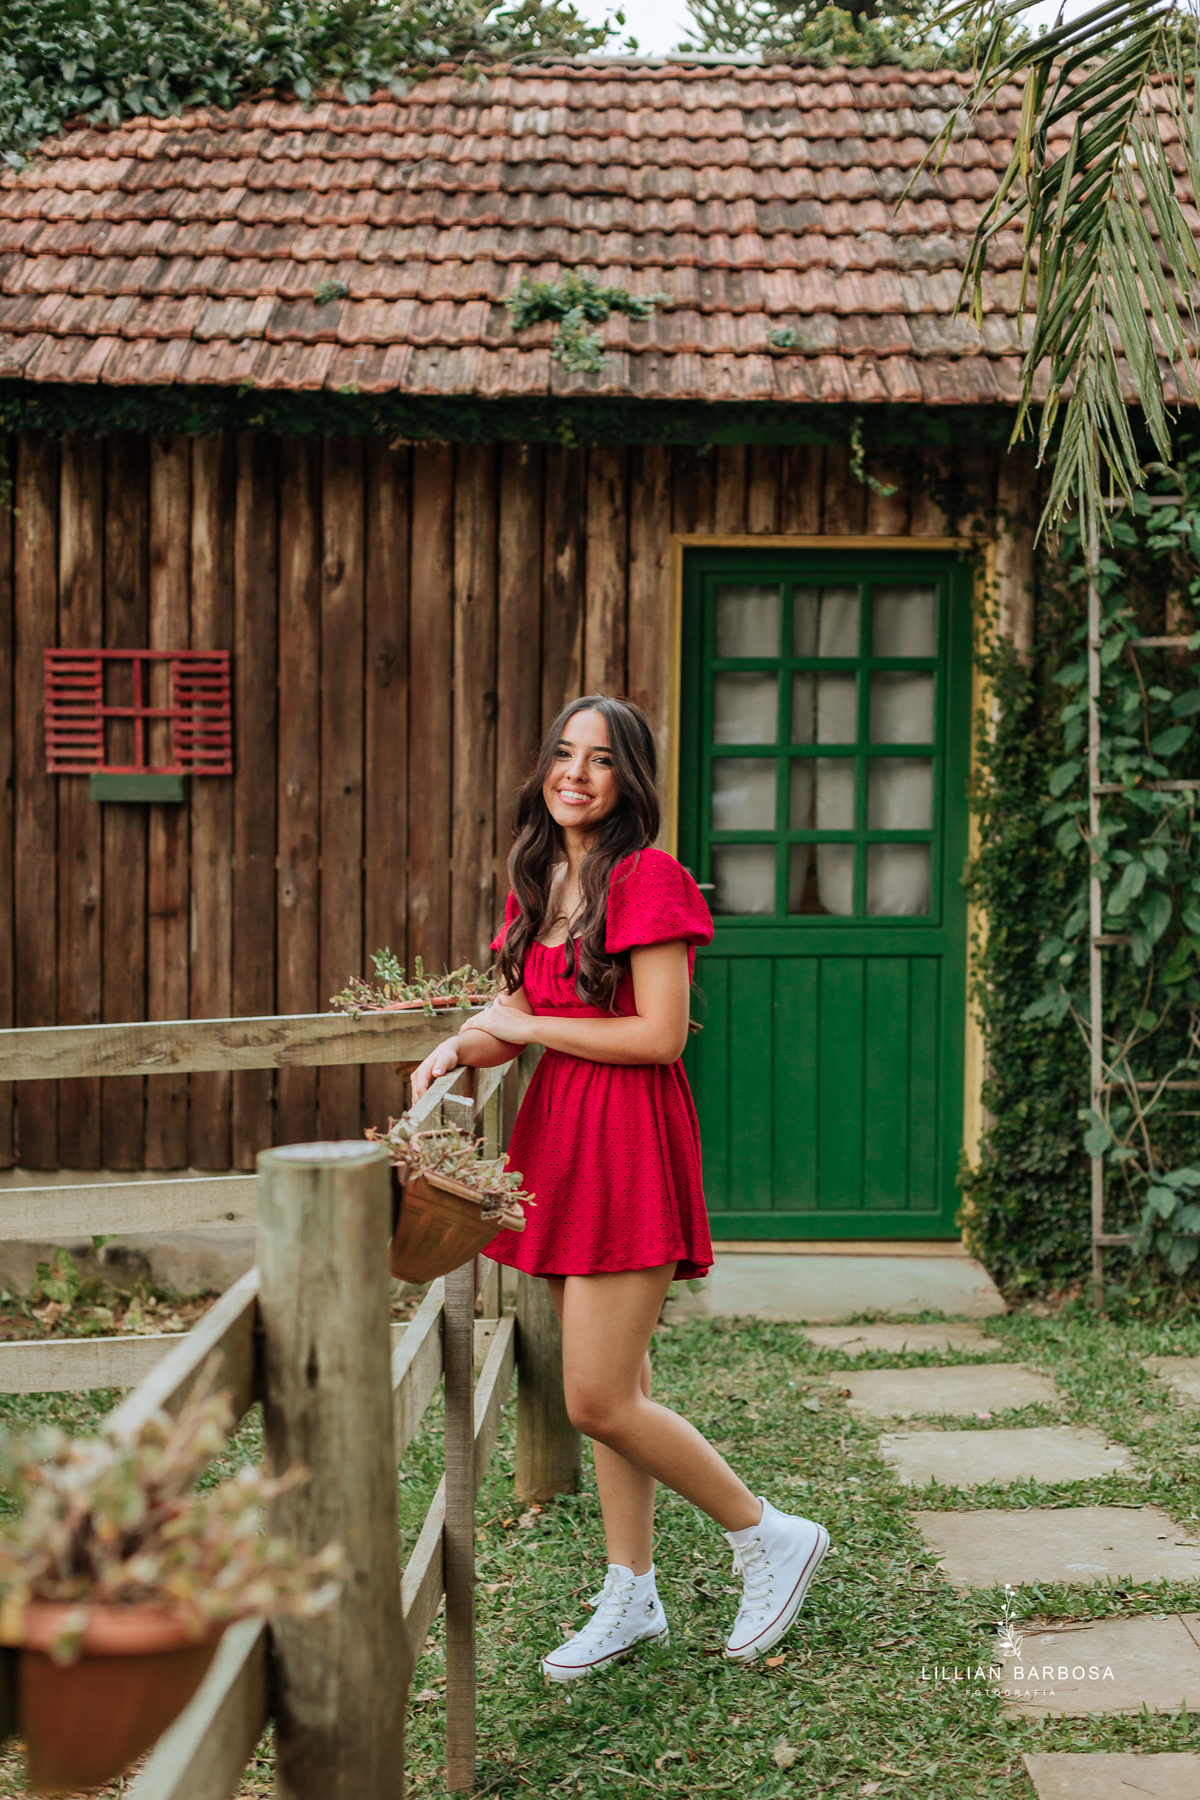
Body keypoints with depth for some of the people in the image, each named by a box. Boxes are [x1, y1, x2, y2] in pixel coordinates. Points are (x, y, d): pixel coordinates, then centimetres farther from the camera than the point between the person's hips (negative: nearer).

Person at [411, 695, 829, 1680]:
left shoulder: (649, 878, -12)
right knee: (614, 1392, 14)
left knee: (600, 1401, -7)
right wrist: (458, 1049, -7)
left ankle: (771, 1536, 12)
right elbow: (512, 1023, 14)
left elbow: (662, 1035, -17)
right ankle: (632, 1598, 26)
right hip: (559, 1134, 8)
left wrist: (531, 1027, -10)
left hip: (630, 1141, -8)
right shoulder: (536, 883, 13)